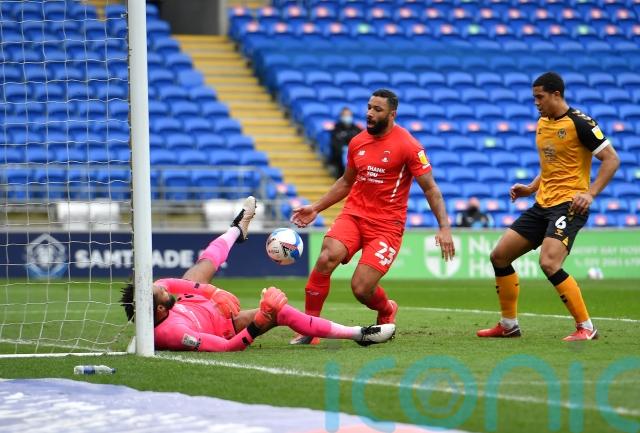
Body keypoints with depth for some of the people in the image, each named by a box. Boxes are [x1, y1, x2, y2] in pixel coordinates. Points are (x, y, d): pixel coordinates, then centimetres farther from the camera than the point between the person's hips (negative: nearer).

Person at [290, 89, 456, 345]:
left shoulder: (408, 146, -8)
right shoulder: (357, 142, 9)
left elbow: (430, 189, -7)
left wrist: (444, 227, -16)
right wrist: (315, 208, 21)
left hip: (386, 225, -4)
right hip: (353, 215, 4)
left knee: (361, 289, -14)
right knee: (326, 258, -25)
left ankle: (387, 311, 25)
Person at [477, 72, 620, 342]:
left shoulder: (579, 123, -12)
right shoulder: (542, 123, 13)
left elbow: (611, 159, -13)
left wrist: (591, 193, -22)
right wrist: (532, 188, 12)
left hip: (569, 205, -9)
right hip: (543, 205, 9)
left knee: (549, 263, -26)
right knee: (499, 256, 5)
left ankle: (586, 327, -13)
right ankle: (508, 325, 18)